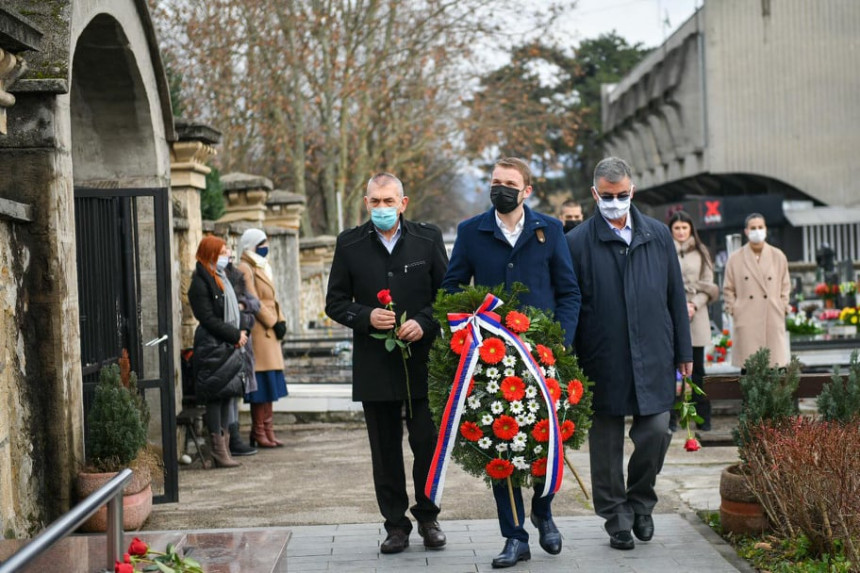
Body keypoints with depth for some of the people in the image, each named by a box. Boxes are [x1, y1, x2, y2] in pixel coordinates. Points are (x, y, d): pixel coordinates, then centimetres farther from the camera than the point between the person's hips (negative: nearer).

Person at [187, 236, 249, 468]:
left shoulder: (222, 279, 18)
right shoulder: (201, 283, -10)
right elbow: (208, 319, -16)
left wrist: (240, 333, 5)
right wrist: (235, 335, -15)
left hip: (228, 346, 9)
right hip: (212, 347, -9)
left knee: (227, 395, 9)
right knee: (216, 396, -7)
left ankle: (223, 448, 14)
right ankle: (219, 451, -6)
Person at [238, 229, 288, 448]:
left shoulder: (262, 267, 20)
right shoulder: (245, 269, -9)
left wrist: (280, 321, 7)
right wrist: (273, 322, -14)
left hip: (269, 331, 10)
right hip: (258, 331, -10)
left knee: (269, 384, 9)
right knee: (262, 382, -8)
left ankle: (268, 431, 12)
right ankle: (259, 433, -3)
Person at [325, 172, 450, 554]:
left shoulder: (428, 239, 3)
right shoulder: (349, 245, 4)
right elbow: (335, 302, 6)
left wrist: (425, 323, -12)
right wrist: (366, 317, -12)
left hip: (422, 360, -1)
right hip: (374, 365, 1)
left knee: (427, 443, 2)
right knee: (385, 449, 7)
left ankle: (427, 518, 19)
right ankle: (395, 524, 16)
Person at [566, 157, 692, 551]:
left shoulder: (658, 235, 7)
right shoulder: (577, 242, -2)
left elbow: (676, 295, 12)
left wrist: (683, 351, 10)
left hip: (653, 359, 2)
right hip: (603, 364, -2)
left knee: (656, 433, -2)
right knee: (606, 444, 5)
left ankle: (640, 502, 23)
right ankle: (617, 519, 18)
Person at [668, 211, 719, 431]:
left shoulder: (700, 253, 12)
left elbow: (708, 285, 9)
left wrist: (694, 304, -6)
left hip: (695, 315, 2)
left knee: (697, 368, 2)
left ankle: (703, 417, 6)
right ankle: (670, 417, 2)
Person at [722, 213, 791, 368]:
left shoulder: (778, 256, 10)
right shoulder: (735, 258, 6)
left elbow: (785, 285, 16)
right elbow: (728, 289, 11)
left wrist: (783, 307, 7)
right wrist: (733, 310, 3)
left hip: (773, 320, 1)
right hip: (746, 323, -1)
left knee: (776, 364, -2)